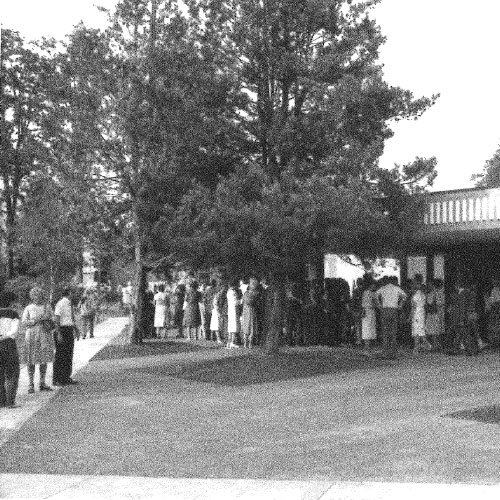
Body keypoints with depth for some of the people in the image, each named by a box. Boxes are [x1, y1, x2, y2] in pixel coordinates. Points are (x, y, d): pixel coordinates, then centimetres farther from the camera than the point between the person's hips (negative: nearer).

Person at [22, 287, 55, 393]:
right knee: (31, 361, -2)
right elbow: (24, 323, -3)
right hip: (32, 336, -2)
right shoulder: (28, 308, 2)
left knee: (44, 360, 5)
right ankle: (31, 385, 4)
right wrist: (35, 321, -15)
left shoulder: (47, 307, 9)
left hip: (45, 336, 2)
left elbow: (53, 320, 12)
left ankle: (42, 383, 14)